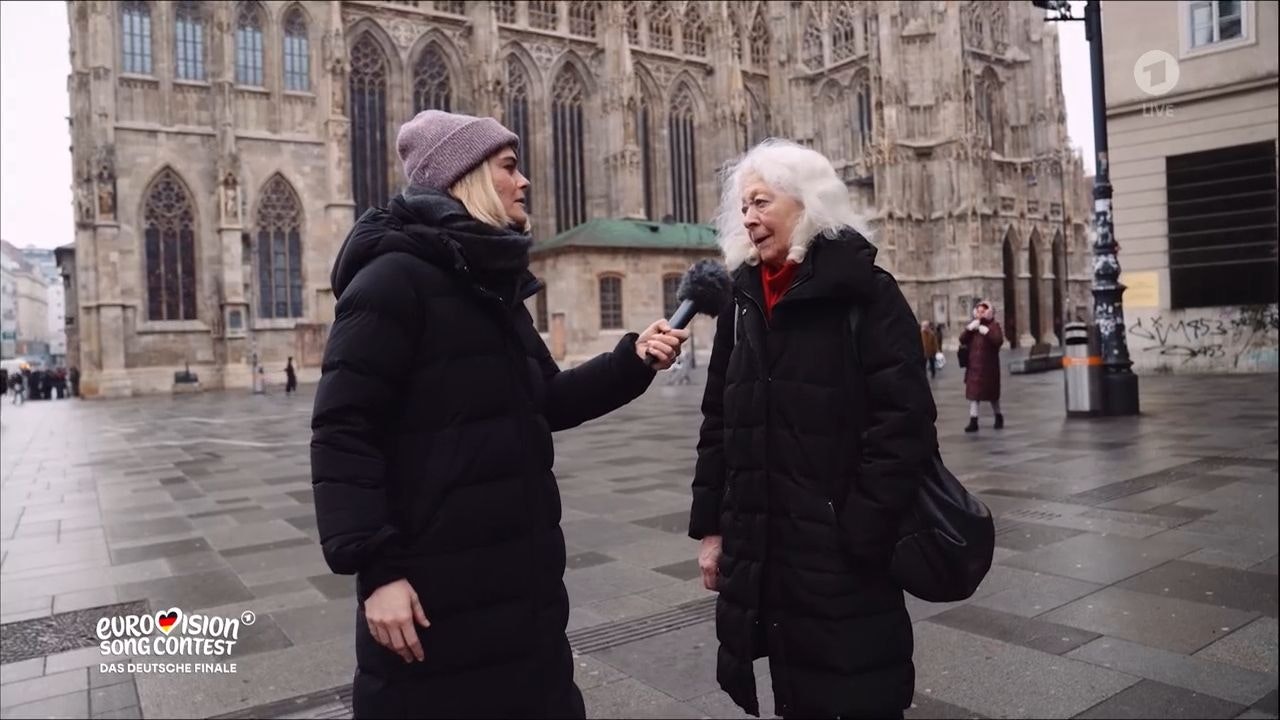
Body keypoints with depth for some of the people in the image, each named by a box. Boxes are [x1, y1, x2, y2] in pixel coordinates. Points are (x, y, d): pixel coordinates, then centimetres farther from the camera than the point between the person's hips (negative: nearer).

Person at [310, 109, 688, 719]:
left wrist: (632, 359, 3)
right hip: (434, 589, -8)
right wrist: (374, 567, -23)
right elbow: (342, 433, -18)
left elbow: (546, 404, 15)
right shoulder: (396, 277, -14)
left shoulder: (496, 285, 13)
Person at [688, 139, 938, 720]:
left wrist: (863, 535, -18)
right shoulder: (744, 301, 8)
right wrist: (710, 525, 8)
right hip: (762, 548, 5)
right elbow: (719, 422, 11)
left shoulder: (865, 293, -8)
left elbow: (903, 421, -15)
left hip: (842, 551, -5)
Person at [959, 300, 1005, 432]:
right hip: (974, 365, 3)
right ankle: (973, 421, -5)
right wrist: (969, 328, -14)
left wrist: (986, 331, -26)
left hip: (989, 366, -3)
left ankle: (998, 417, 31)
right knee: (973, 393, -4)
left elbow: (999, 340, -20)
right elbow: (962, 340, -2)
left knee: (992, 393, 11)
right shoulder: (972, 325, 10)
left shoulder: (993, 325, -4)